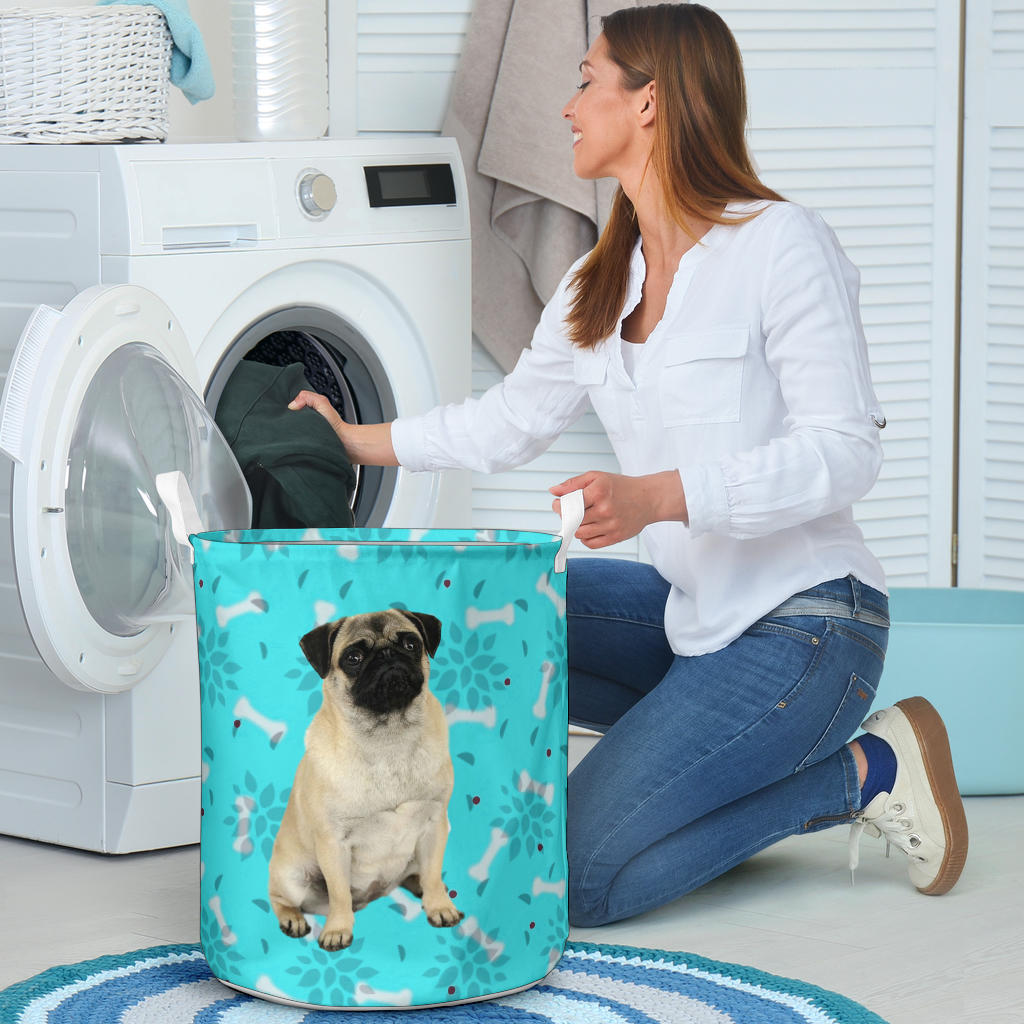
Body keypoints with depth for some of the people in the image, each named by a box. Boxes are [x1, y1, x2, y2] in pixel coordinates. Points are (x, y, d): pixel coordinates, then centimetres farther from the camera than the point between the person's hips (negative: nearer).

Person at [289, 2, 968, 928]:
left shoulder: (783, 246, -13)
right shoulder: (597, 288, 10)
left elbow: (845, 452, -18)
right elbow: (511, 420, 24)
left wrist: (658, 496, -27)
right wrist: (361, 442, 25)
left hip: (805, 622, -8)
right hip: (688, 610, 8)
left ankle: (860, 772, -1)